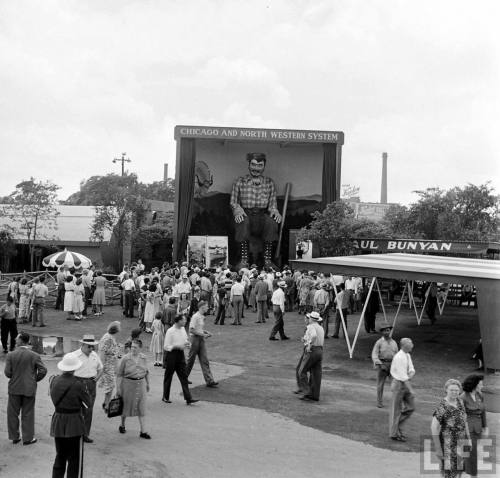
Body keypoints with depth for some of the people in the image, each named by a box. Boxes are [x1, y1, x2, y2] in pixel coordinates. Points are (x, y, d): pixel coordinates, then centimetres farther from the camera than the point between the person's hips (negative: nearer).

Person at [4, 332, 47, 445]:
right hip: (29, 389, 0)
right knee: (27, 414, 9)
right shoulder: (34, 356, -9)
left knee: (13, 413, 15)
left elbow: (7, 373, -8)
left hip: (14, 389, 0)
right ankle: (27, 438, 14)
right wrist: (35, 379, 4)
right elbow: (43, 370, -12)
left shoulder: (11, 355, -8)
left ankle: (14, 437, 21)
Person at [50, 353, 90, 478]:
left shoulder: (54, 381, -4)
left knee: (60, 457, 20)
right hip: (74, 424, -5)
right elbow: (87, 403, -8)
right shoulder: (78, 385, -20)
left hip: (57, 423, 5)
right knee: (75, 459, 8)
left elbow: (54, 399, 6)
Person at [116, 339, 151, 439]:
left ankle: (143, 431, 4)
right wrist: (118, 388, -9)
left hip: (141, 383, 3)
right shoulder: (125, 358, -11)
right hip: (128, 383, -3)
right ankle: (122, 425, 36)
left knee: (142, 408, 1)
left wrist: (147, 383, 22)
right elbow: (119, 374, -7)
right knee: (126, 406, 11)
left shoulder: (143, 358, 1)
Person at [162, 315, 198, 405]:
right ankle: (165, 397, 23)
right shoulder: (170, 331, -16)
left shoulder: (183, 329, 6)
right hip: (171, 355, -6)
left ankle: (188, 398, 1)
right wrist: (178, 346, -26)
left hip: (180, 354, 6)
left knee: (184, 377, 2)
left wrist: (187, 343, -2)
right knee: (168, 377, 8)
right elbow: (166, 347, -16)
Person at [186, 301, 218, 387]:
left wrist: (207, 332, 8)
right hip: (195, 339, -8)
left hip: (201, 339, 8)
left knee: (205, 361, 2)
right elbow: (191, 330, -20)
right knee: (191, 360, 5)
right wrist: (203, 334, -18)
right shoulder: (195, 317, -15)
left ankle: (209, 381, 0)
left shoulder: (202, 317, 12)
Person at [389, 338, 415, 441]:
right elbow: (402, 375, -23)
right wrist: (411, 390, -20)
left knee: (410, 407, 9)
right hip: (399, 384, -8)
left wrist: (411, 374, -15)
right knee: (397, 410, 2)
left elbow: (411, 370, 8)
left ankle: (397, 426, 24)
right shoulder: (399, 357, -22)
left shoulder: (407, 355, 6)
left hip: (406, 383, 8)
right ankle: (394, 434, 14)